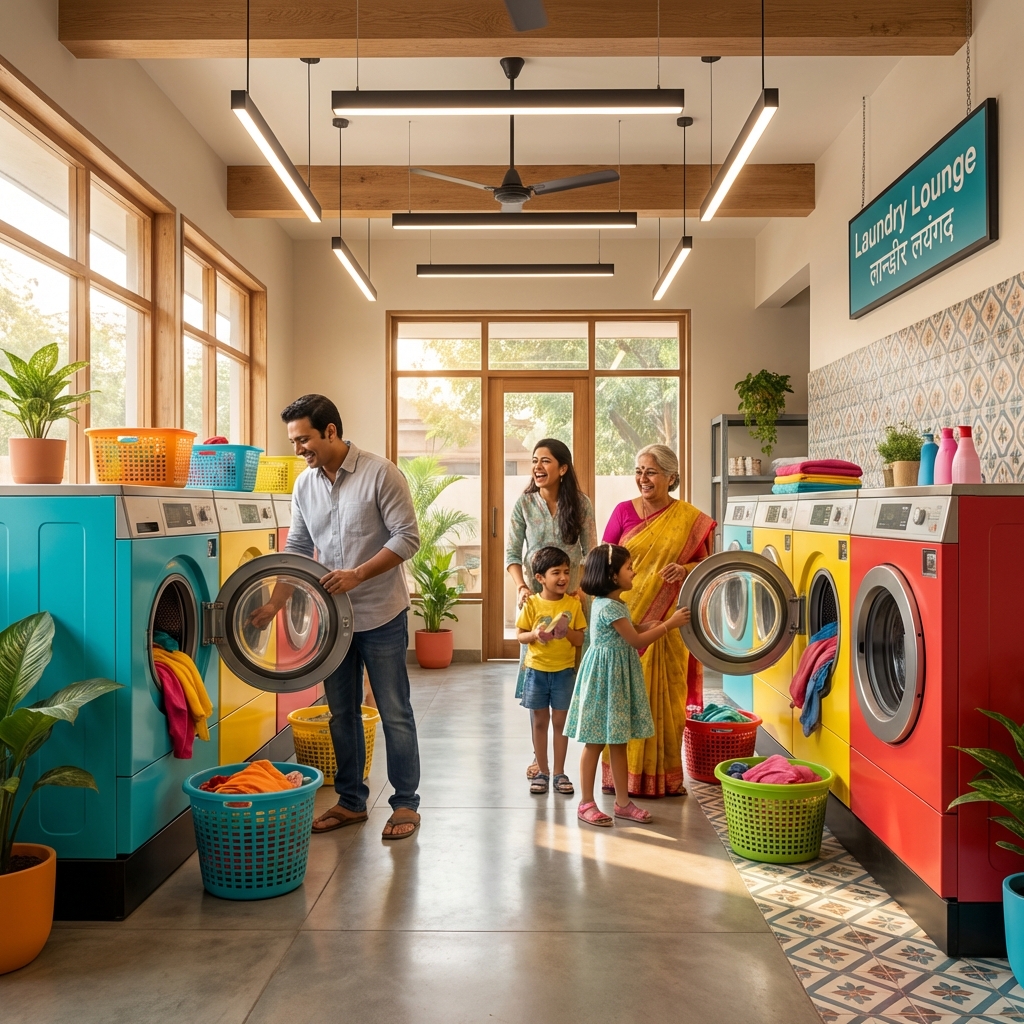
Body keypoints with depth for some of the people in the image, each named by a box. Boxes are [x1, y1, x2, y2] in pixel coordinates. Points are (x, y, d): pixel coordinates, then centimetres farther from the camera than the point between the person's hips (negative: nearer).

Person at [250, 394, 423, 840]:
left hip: (381, 614, -6)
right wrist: (274, 604, -2)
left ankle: (405, 803, 15)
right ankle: (351, 800, 27)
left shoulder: (380, 474, -14)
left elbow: (407, 538, -16)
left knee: (394, 712, 3)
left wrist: (357, 574, -25)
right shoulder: (304, 485, 4)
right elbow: (297, 551, 8)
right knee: (342, 712, 13)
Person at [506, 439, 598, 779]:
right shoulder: (524, 503, -1)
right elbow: (512, 553, 0)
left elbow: (590, 552, 3)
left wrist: (582, 585, -13)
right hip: (535, 596, 0)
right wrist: (521, 587, -15)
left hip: (571, 597, 0)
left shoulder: (581, 503, 0)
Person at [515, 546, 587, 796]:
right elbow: (521, 636, -1)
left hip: (564, 672, 0)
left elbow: (580, 640, -1)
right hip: (536, 671, 0)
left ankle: (559, 773, 17)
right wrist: (535, 634, -21)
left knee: (560, 722, 7)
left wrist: (567, 630, -21)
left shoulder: (573, 604, -3)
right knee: (540, 721, 9)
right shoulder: (532, 603, -5)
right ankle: (542, 771, 20)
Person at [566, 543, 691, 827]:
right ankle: (587, 803, 10)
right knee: (596, 742, 0)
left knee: (619, 741, 13)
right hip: (604, 676, -9)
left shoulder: (617, 604, 10)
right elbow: (636, 641, -19)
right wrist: (670, 624, -15)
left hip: (620, 677, 10)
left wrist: (647, 626, 3)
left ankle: (622, 801, 20)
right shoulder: (608, 607, -21)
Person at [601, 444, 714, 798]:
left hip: (668, 623, 0)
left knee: (665, 698, 6)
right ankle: (623, 773, 17)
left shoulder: (691, 519, 0)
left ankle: (665, 775, 20)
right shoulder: (623, 511, 2)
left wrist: (685, 569, -15)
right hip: (625, 620, 0)